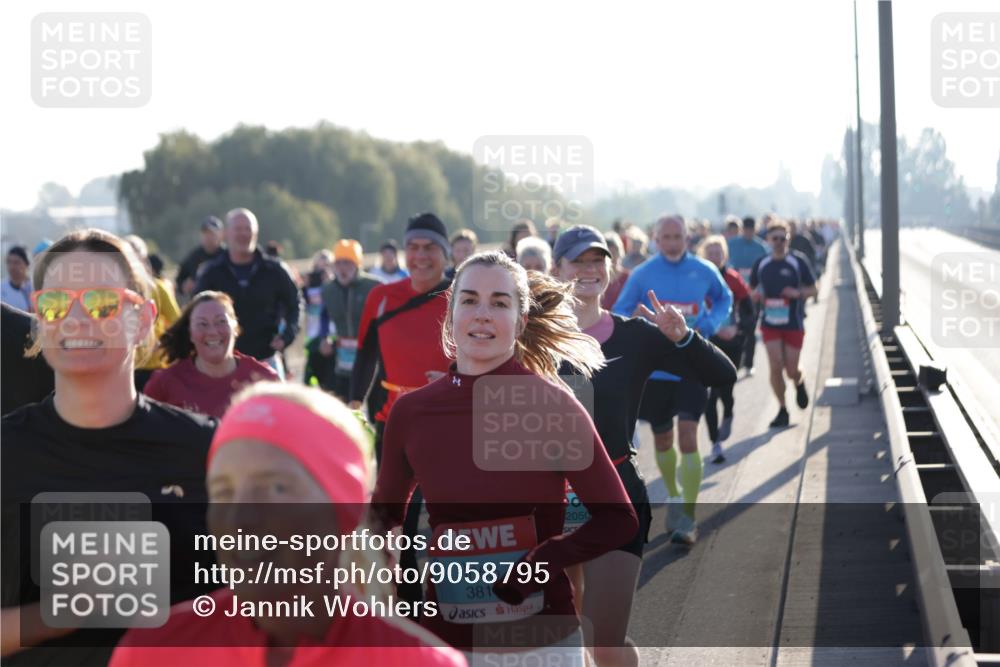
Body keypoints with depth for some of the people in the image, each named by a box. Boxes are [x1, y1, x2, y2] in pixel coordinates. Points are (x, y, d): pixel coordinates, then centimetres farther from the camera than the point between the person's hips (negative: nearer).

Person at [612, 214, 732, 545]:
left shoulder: (704, 272, -2)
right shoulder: (642, 275, -4)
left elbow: (724, 298, 16)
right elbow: (620, 314, 1)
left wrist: (709, 325, -4)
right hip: (654, 368, 1)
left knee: (688, 438, -14)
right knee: (663, 440, 14)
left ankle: (688, 517, -11)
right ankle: (674, 499, 39)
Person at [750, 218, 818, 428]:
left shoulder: (799, 262, -4)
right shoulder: (761, 264, 4)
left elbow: (814, 290, 1)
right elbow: (752, 289, 17)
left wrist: (798, 293, -20)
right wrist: (756, 295, -7)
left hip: (794, 323, -2)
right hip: (770, 323, 2)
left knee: (791, 370, 3)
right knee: (776, 367, -8)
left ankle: (799, 383, 40)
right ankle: (782, 410, 5)